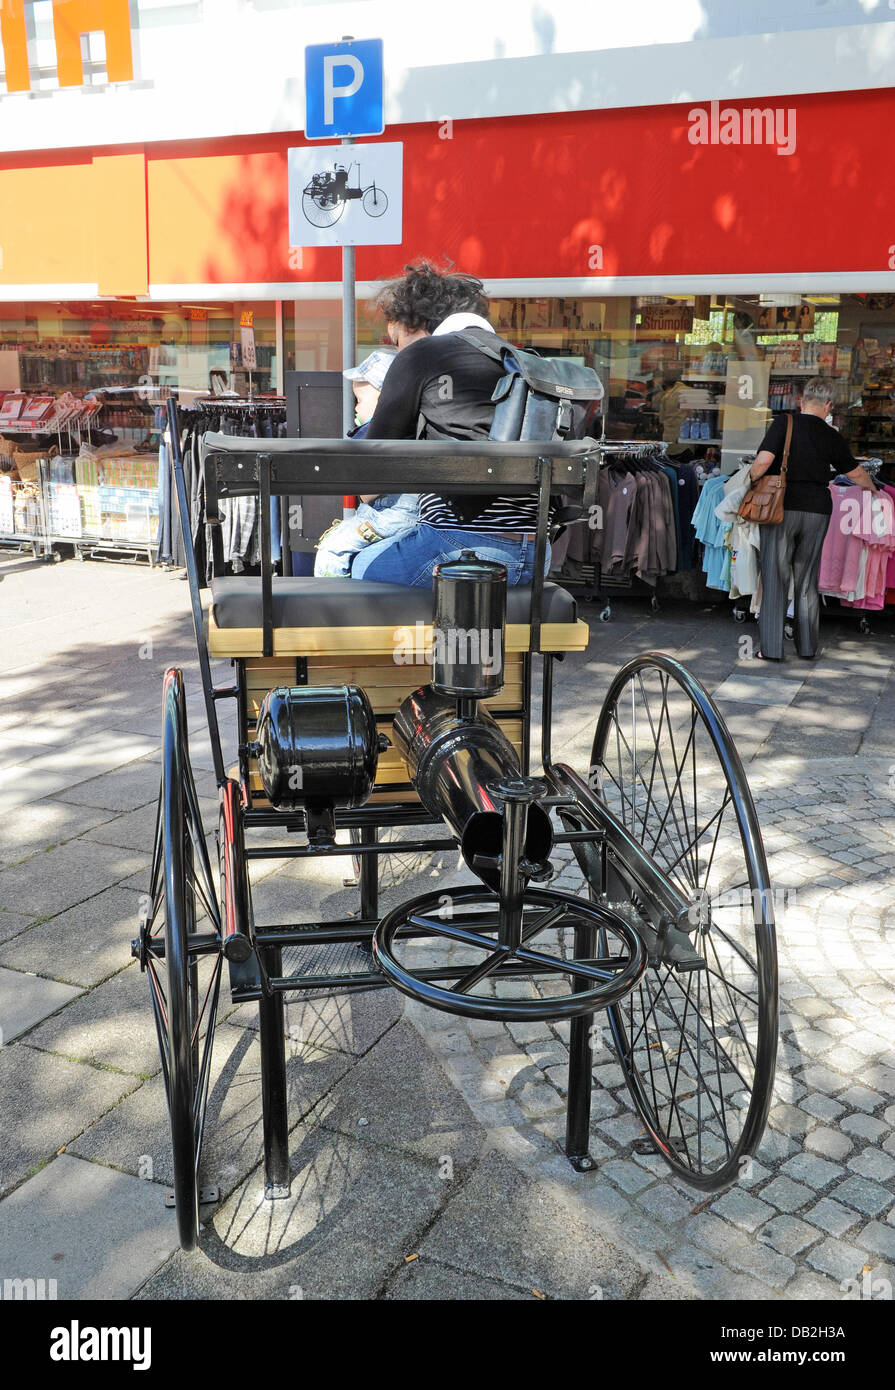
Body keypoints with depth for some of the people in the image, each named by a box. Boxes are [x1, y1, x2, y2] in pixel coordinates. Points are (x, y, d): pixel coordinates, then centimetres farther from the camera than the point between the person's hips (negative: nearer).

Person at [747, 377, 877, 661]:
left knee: (775, 577, 2)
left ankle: (771, 648, 1)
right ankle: (807, 647, 17)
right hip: (817, 510, 3)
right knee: (807, 579, 11)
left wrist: (752, 480, 2)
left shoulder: (785, 423, -5)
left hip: (781, 508, -3)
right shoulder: (832, 436, 6)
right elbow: (856, 472, 20)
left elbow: (764, 460, -18)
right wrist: (871, 488, 40)